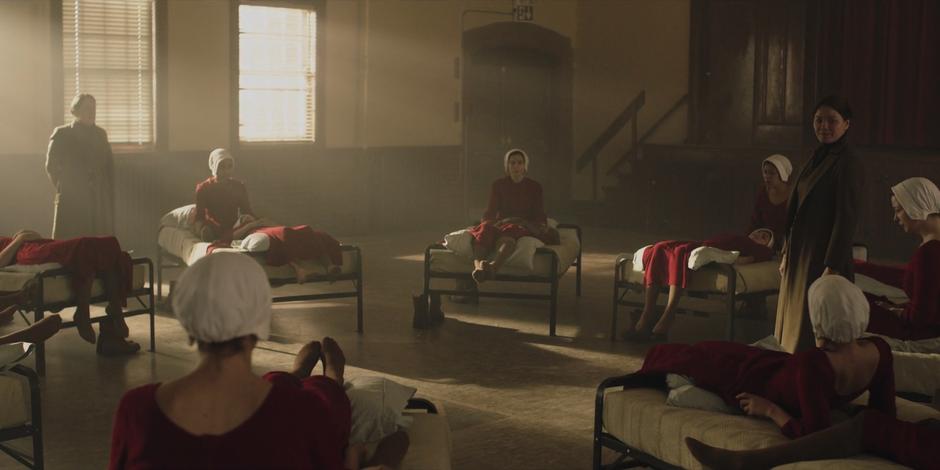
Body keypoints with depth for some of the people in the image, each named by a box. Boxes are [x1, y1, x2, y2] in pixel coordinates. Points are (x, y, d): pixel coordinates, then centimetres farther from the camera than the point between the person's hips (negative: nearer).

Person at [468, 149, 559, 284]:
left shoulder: (534, 187, 14)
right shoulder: (498, 185, 15)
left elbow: (538, 212, 11)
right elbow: (491, 210, 11)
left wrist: (542, 225, -11)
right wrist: (485, 222, -11)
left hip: (524, 226, -2)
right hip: (502, 223, 2)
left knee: (509, 233, -42)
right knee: (485, 228, -37)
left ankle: (494, 266, -75)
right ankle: (478, 266, -66)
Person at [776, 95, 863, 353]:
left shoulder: (848, 163, -13)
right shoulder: (817, 159, 13)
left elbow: (847, 217, -17)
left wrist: (833, 266, -20)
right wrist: (787, 253, 14)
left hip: (824, 256, -9)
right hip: (802, 254, 9)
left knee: (813, 335, -3)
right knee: (794, 322, 13)